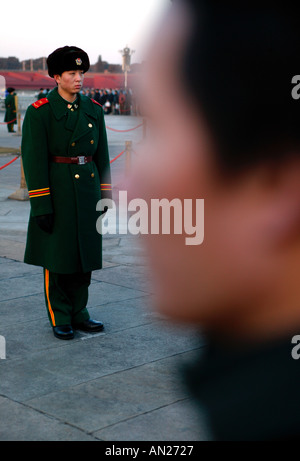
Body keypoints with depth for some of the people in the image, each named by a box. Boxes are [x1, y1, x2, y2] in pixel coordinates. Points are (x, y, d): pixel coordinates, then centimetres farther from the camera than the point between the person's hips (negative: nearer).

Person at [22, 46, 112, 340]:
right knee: (57, 259, 4)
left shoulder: (93, 110, 8)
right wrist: (41, 205, -15)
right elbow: (34, 161, -12)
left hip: (88, 190, 5)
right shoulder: (40, 112, -8)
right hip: (57, 192, -5)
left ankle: (78, 314, 24)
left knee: (84, 256, 10)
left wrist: (105, 197, 8)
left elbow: (102, 158, 12)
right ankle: (60, 319, 17)